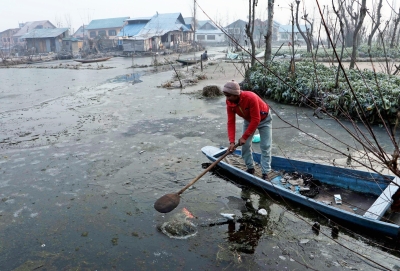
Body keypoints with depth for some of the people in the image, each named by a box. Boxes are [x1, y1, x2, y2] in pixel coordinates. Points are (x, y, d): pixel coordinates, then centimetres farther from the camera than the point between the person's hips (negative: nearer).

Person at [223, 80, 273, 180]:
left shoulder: (251, 98, -41)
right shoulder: (229, 103, -23)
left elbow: (256, 120, -37)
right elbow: (231, 122, -22)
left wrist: (244, 137, -32)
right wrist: (232, 142, -31)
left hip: (264, 119, -5)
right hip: (248, 120, 5)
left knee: (265, 146, -5)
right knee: (245, 145, 2)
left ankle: (265, 173, 2)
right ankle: (250, 168, 19)